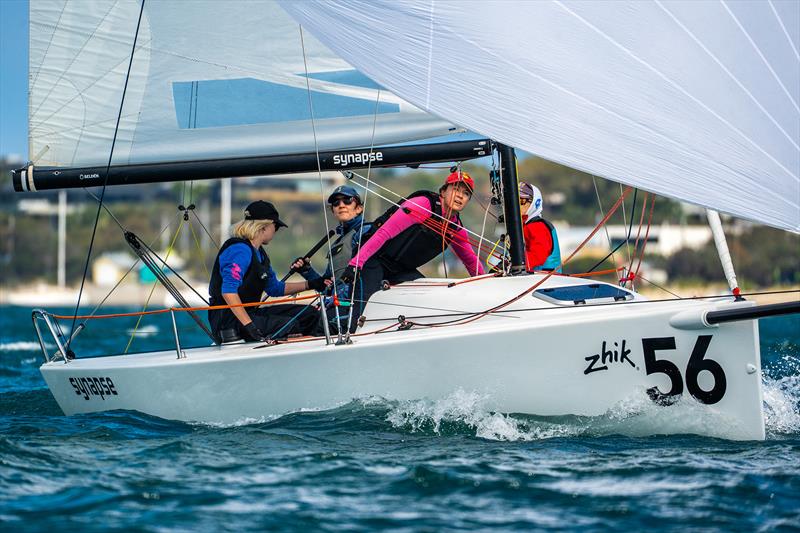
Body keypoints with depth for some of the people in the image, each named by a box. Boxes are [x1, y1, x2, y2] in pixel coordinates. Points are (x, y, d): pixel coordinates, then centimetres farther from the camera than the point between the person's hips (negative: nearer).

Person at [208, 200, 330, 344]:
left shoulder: (259, 253, 16)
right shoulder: (241, 250, -17)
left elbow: (275, 288, 26)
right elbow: (228, 291, -29)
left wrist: (311, 284, 18)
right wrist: (248, 325, -35)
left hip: (251, 313, 11)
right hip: (229, 322, -11)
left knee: (309, 314, 5)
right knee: (289, 325, -28)